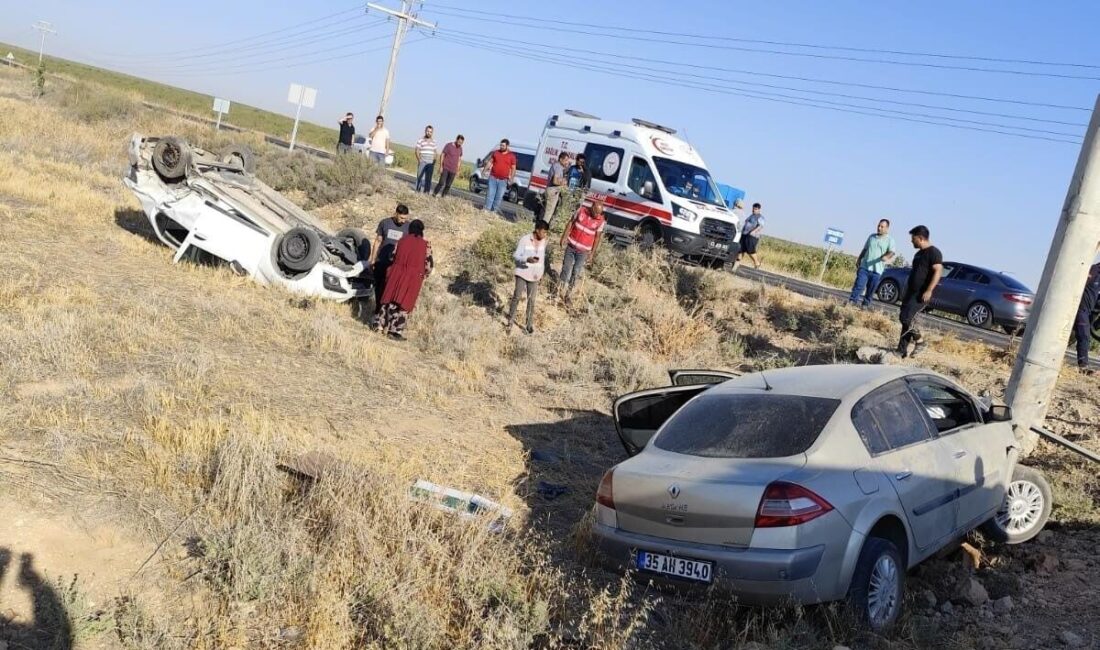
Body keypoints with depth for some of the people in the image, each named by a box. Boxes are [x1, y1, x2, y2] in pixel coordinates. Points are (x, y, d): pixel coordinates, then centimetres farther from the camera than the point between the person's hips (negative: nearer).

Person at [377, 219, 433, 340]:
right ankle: (396, 331, -1)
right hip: (413, 277, -3)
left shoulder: (402, 240, 7)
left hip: (397, 274, 3)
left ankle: (383, 326, 18)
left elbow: (393, 257, 12)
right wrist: (424, 275, 17)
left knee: (392, 300, 12)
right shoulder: (425, 244, -1)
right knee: (405, 304, 1)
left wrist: (390, 274, 28)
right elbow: (429, 263, -1)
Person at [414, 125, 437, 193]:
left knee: (428, 178, -1)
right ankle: (418, 191, -1)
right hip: (422, 162, -3)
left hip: (430, 163, 4)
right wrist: (419, 160, -13)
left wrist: (434, 161, 5)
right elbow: (417, 151, -3)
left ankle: (426, 192, 0)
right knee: (420, 177, -5)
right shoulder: (420, 140, 0)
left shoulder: (433, 142, 13)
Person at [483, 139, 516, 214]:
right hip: (493, 178, 1)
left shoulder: (512, 156, 2)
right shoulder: (495, 153, 7)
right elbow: (490, 162, 12)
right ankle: (487, 209, 2)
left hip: (503, 180, -1)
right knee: (490, 194, 0)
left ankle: (494, 211, 10)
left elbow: (513, 168, 4)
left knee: (499, 197, 1)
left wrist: (511, 179, -4)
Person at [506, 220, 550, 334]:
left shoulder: (543, 241, 1)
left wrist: (541, 272, 10)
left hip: (534, 276, 4)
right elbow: (515, 255, -13)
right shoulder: (524, 239, -15)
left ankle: (530, 325, 13)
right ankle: (510, 320, 12)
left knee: (531, 300, 6)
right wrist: (527, 259, -30)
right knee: (517, 296, -4)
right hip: (522, 273, -4)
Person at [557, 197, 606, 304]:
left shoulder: (601, 221, -13)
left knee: (576, 273, 2)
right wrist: (564, 236, -2)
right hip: (571, 246, 1)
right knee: (566, 269, 8)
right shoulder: (582, 210, -10)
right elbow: (571, 222, 1)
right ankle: (559, 290, 22)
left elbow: (597, 237, -5)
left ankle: (567, 294, 15)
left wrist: (592, 253, -3)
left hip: (583, 251, -1)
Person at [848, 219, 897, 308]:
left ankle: (865, 305, 13)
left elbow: (892, 252, -14)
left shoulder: (890, 240, 1)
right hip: (864, 267, 2)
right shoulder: (871, 237, 14)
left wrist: (886, 257, -35)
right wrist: (859, 260, 17)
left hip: (877, 270, -2)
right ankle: (852, 302, -12)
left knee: (870, 291, 3)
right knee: (858, 286, -10)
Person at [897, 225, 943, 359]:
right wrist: (907, 289, 25)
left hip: (921, 295, -9)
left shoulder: (934, 252, -10)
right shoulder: (919, 253, 19)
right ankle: (902, 351, 9)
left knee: (906, 318, -19)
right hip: (911, 293, 9)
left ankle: (919, 341, 0)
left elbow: (938, 271, -19)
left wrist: (929, 290, -26)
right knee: (904, 319, 6)